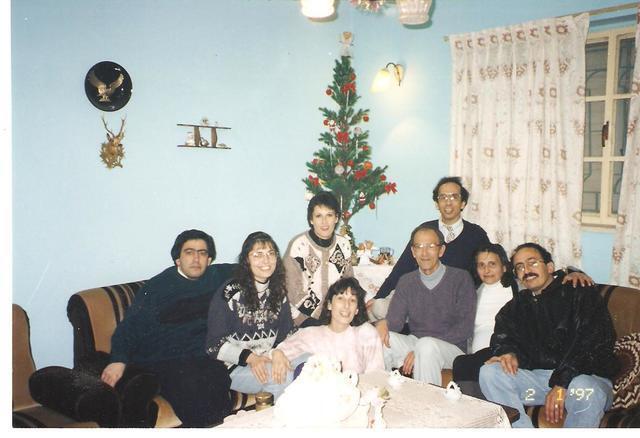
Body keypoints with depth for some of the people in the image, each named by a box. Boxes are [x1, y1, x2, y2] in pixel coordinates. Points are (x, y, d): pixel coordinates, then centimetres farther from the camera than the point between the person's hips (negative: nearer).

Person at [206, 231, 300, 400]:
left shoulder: (278, 292, 9)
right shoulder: (229, 294, -8)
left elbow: (287, 333, 6)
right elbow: (214, 344, -8)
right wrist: (249, 357, -21)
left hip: (270, 362, 5)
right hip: (236, 367, -5)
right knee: (283, 378, -30)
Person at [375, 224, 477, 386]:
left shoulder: (460, 279, -5)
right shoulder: (406, 282, 10)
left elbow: (465, 328, -11)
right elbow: (395, 320, 3)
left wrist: (420, 350, -19)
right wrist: (383, 323, -24)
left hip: (451, 348, -4)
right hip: (413, 342, 4)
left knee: (427, 345, -36)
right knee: (379, 338, -23)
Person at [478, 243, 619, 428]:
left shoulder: (581, 294, 2)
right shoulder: (517, 306, 21)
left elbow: (593, 343, -10)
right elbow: (502, 336, 13)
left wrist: (562, 384, -20)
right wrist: (507, 353, -15)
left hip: (586, 376, -4)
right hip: (536, 376, 4)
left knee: (586, 390, -39)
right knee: (489, 372, -20)